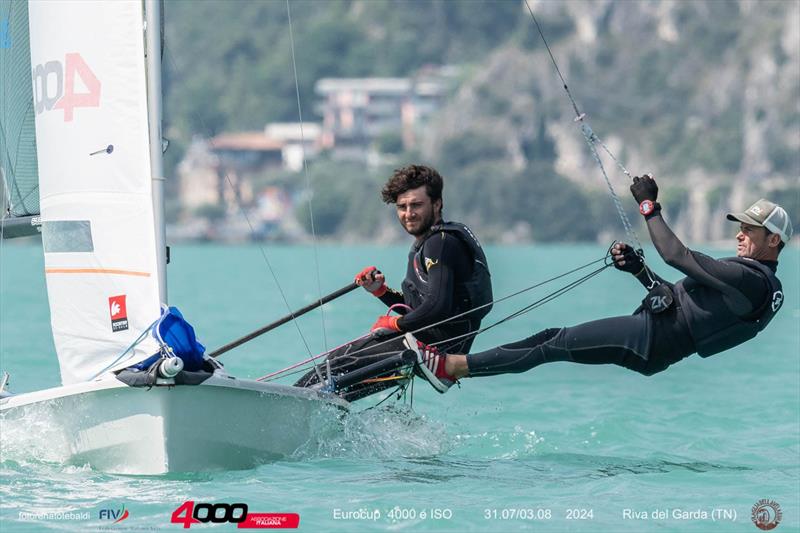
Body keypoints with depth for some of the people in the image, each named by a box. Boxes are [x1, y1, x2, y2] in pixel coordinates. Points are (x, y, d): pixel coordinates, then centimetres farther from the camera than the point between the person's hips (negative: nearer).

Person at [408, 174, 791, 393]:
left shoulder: (752, 280, -14)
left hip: (652, 338, -10)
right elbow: (680, 296, 27)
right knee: (553, 336, 4)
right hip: (652, 335, 10)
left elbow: (676, 256, -20)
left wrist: (649, 206, -13)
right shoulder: (743, 273, 20)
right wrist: (638, 269, 15)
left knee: (555, 346, -13)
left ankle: (451, 367, -14)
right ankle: (454, 365, 0)